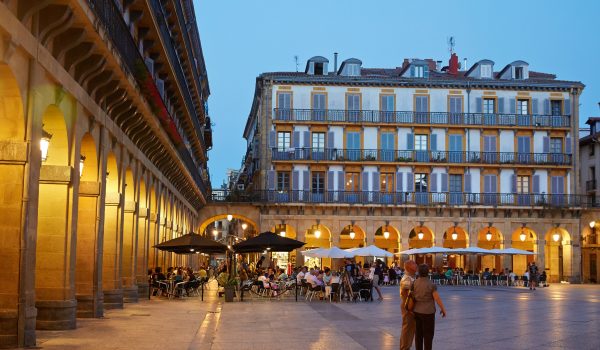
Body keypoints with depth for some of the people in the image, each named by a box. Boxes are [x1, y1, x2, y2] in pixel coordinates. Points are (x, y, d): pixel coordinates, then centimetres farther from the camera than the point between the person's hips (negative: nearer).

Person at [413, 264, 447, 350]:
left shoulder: (414, 283, -3)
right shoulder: (431, 284, -16)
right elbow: (437, 298, -13)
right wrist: (443, 309, -1)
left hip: (417, 311, 5)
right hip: (428, 312, -5)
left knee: (418, 334, 11)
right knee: (428, 334, 5)